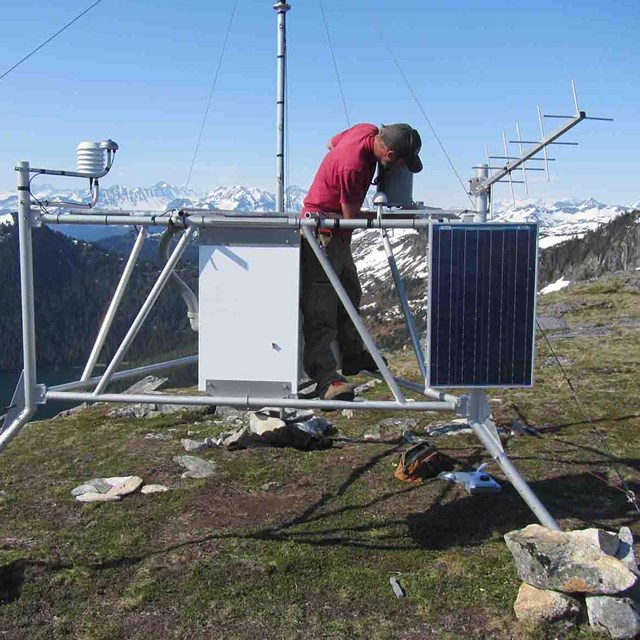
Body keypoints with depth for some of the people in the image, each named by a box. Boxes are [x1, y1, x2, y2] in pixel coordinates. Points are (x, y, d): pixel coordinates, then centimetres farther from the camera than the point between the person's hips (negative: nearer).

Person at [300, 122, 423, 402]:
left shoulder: (368, 131, -4)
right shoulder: (353, 165, -30)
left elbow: (332, 142, 18)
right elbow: (351, 216, -18)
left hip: (338, 233, 10)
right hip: (322, 231, -10)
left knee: (350, 294, 19)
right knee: (321, 307, -13)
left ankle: (353, 357, 32)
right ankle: (325, 377, -15)